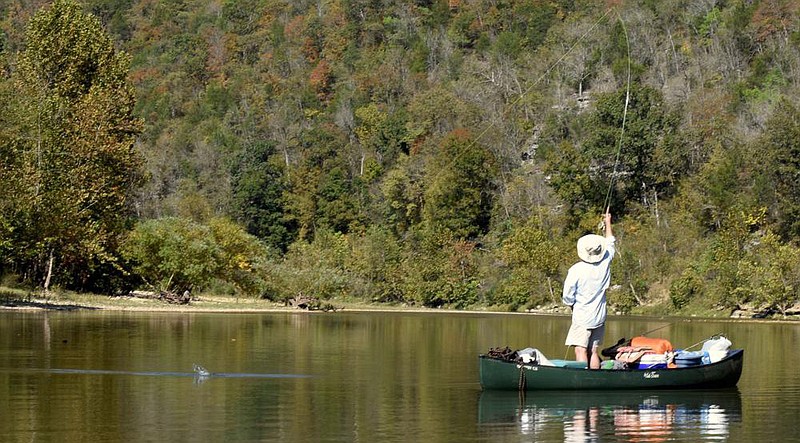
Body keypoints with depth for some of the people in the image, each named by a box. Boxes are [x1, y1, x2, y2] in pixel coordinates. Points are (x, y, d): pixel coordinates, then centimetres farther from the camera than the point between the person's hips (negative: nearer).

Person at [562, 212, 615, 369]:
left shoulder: (576, 270, -16)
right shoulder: (605, 264, -3)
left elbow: (567, 297, -10)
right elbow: (610, 243, 17)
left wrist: (573, 305, 12)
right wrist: (608, 223, 30)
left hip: (582, 317, -5)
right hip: (600, 317, 5)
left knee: (581, 351, -9)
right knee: (594, 352, 9)